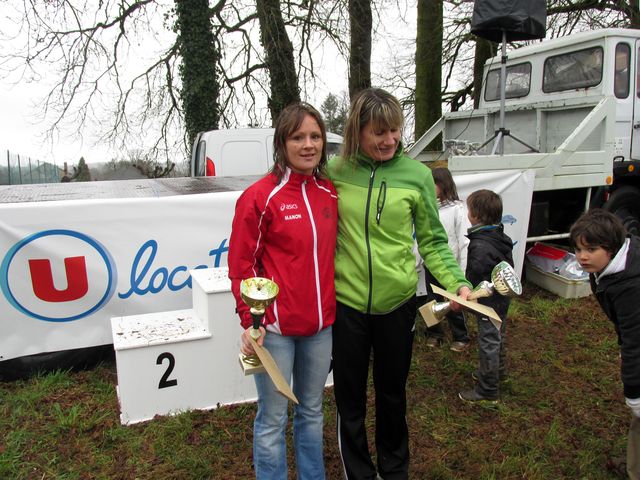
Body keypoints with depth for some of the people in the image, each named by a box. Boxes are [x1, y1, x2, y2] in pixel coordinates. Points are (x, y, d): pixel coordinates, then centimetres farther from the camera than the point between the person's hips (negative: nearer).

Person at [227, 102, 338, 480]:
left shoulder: (330, 193, 5)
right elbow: (241, 264, -9)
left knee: (312, 411, 22)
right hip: (276, 326, -5)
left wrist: (335, 309, 14)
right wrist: (250, 321, -12)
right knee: (273, 419, 10)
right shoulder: (260, 196, -11)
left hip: (321, 324, 5)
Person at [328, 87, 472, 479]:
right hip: (346, 304, 0)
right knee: (350, 396, 14)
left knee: (393, 392, 21)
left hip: (397, 303, 0)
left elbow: (432, 241, -1)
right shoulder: (335, 172, -5)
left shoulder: (416, 175, -6)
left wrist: (457, 283, -14)